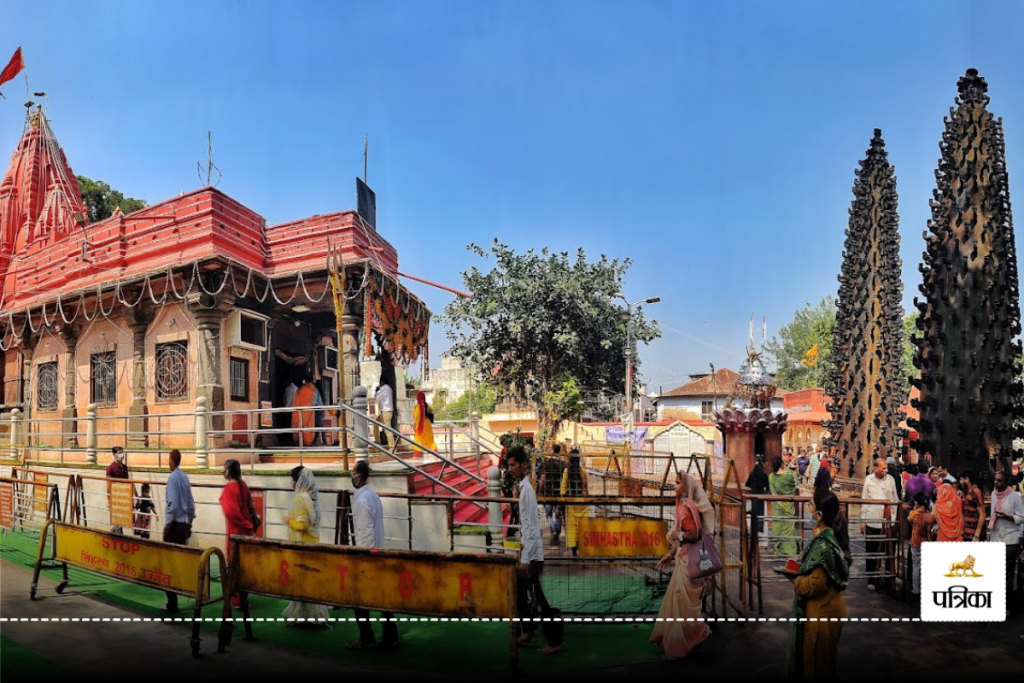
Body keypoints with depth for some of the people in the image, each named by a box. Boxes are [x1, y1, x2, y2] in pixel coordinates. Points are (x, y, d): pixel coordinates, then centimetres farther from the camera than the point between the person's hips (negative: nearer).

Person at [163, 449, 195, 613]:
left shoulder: (173, 477, -12)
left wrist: (167, 524, -10)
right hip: (184, 524, 8)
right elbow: (191, 503, 14)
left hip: (174, 524, -7)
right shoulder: (185, 478, 9)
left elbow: (173, 503, -17)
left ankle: (172, 603, -3)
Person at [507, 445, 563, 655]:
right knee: (520, 593, 17)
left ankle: (555, 639, 8)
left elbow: (531, 526, -22)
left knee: (538, 597, -2)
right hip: (529, 552, 9)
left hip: (532, 555, -9)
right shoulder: (523, 486, 9)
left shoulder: (527, 489, -19)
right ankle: (529, 632, 28)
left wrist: (525, 558, -21)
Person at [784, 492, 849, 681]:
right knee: (822, 660, 22)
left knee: (815, 663, 6)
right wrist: (799, 570, 5)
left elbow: (814, 585, -27)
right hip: (828, 607, 9)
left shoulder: (822, 545, -25)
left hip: (821, 612, -9)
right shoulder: (829, 537, 5)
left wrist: (794, 579, -11)